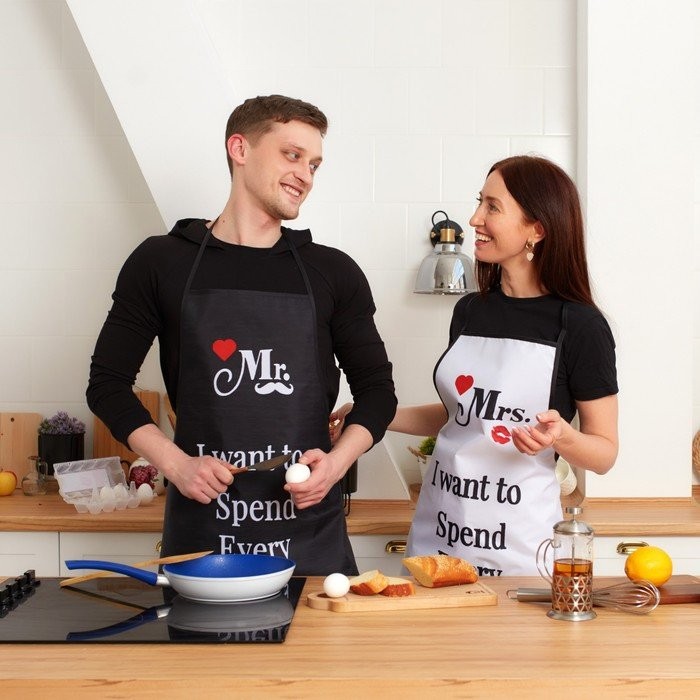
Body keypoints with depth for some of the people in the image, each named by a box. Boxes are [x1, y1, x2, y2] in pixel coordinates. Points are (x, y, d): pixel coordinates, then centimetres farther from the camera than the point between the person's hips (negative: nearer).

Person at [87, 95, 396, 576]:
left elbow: (377, 389, 11)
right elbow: (108, 383, 6)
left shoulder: (333, 273, 7)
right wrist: (176, 463, -8)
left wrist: (336, 462, -8)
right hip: (201, 525, -1)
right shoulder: (162, 262, 3)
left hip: (310, 526, 1)